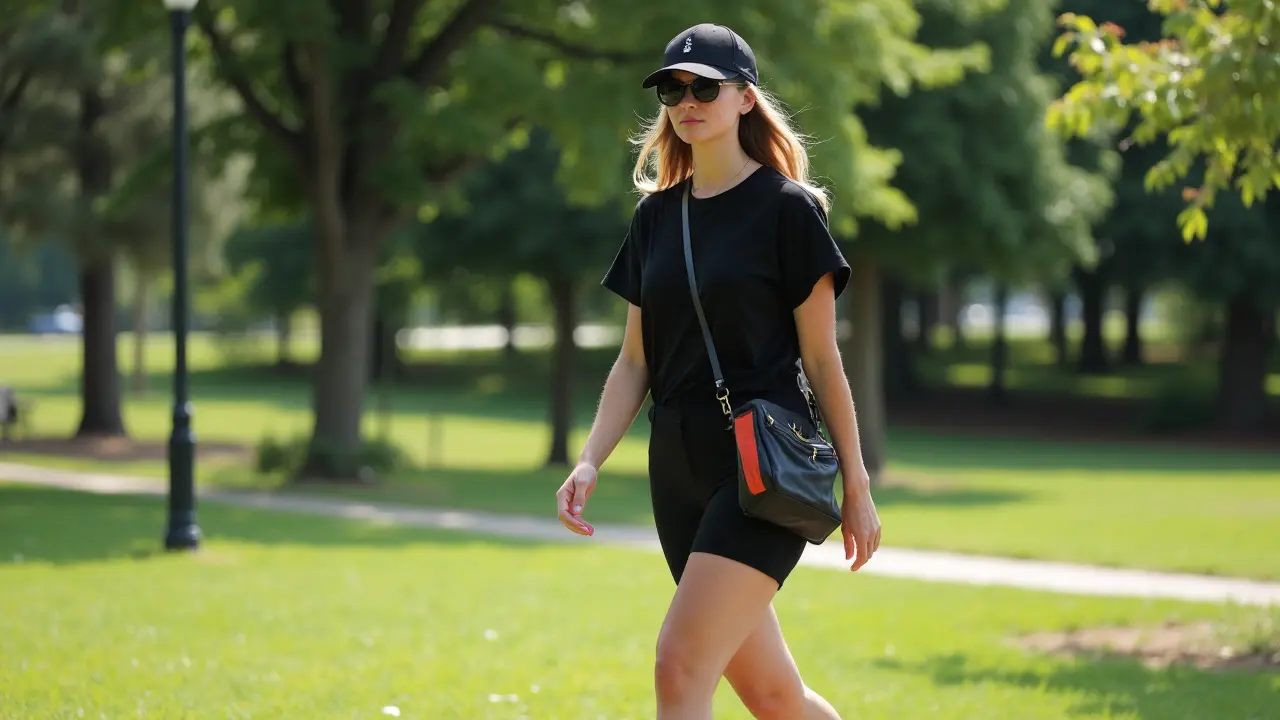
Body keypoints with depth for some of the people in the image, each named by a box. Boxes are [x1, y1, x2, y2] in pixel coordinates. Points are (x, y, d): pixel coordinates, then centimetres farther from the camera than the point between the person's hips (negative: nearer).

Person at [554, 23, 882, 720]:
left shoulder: (788, 209, -4)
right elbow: (635, 360, 14)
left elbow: (821, 360, -3)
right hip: (678, 467, 6)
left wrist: (856, 487, -2)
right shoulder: (655, 216, 13)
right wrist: (590, 461, 2)